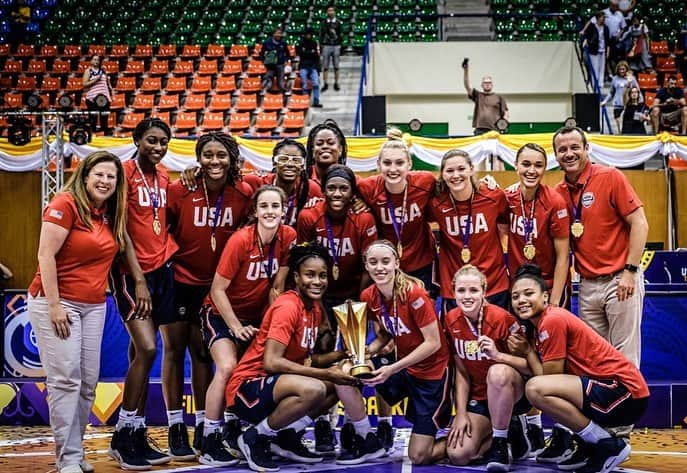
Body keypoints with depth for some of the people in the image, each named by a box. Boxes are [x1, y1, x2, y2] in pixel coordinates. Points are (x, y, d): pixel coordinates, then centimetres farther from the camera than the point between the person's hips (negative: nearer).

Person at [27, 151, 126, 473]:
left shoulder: (111, 214, 11)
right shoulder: (66, 204, -10)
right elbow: (45, 255, -14)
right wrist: (54, 306, -17)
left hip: (93, 306, 7)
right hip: (56, 302, -7)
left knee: (89, 381, 5)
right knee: (66, 379, -9)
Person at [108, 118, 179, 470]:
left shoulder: (164, 177, 12)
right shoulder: (125, 173, -8)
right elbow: (121, 230, -11)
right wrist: (138, 280, -14)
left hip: (162, 268, 7)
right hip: (132, 272, -7)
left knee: (138, 352, 10)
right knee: (147, 349, -16)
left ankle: (137, 436, 13)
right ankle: (122, 438, -5)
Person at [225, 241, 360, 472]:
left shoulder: (314, 309, 9)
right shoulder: (287, 306, -17)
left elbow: (303, 359, 11)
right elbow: (271, 362, -25)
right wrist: (325, 373, -23)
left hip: (273, 384, 9)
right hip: (247, 387, -9)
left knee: (341, 385, 8)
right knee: (314, 389, -34)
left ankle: (287, 436, 8)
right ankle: (255, 438, -11)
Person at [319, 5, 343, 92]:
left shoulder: (338, 22, 4)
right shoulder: (324, 22, 6)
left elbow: (341, 34, 6)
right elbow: (321, 34, 8)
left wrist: (340, 44, -1)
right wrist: (321, 44, 1)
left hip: (336, 46, 0)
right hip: (326, 46, 0)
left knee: (336, 67, 4)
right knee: (325, 67, 0)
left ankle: (336, 84, 11)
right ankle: (325, 84, 5)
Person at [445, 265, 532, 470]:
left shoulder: (501, 319, -19)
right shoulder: (451, 321, -5)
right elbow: (461, 372, 0)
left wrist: (498, 355, -34)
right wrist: (461, 413, -7)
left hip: (513, 393, -4)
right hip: (478, 398, 4)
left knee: (498, 372, -40)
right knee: (457, 455, -16)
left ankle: (500, 443, -19)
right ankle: (509, 430, 10)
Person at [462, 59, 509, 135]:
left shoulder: (499, 97, 13)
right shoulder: (477, 95, 14)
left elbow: (505, 113, 11)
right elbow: (467, 86, 2)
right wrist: (466, 71, -11)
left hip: (494, 129, -1)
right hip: (479, 130, 1)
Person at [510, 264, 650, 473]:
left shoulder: (553, 320, -14)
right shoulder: (540, 323, 15)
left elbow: (549, 379, -13)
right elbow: (546, 376, 7)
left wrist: (528, 351, -1)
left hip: (626, 393, -10)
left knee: (535, 389, -24)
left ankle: (608, 446, -11)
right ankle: (590, 448, 14)